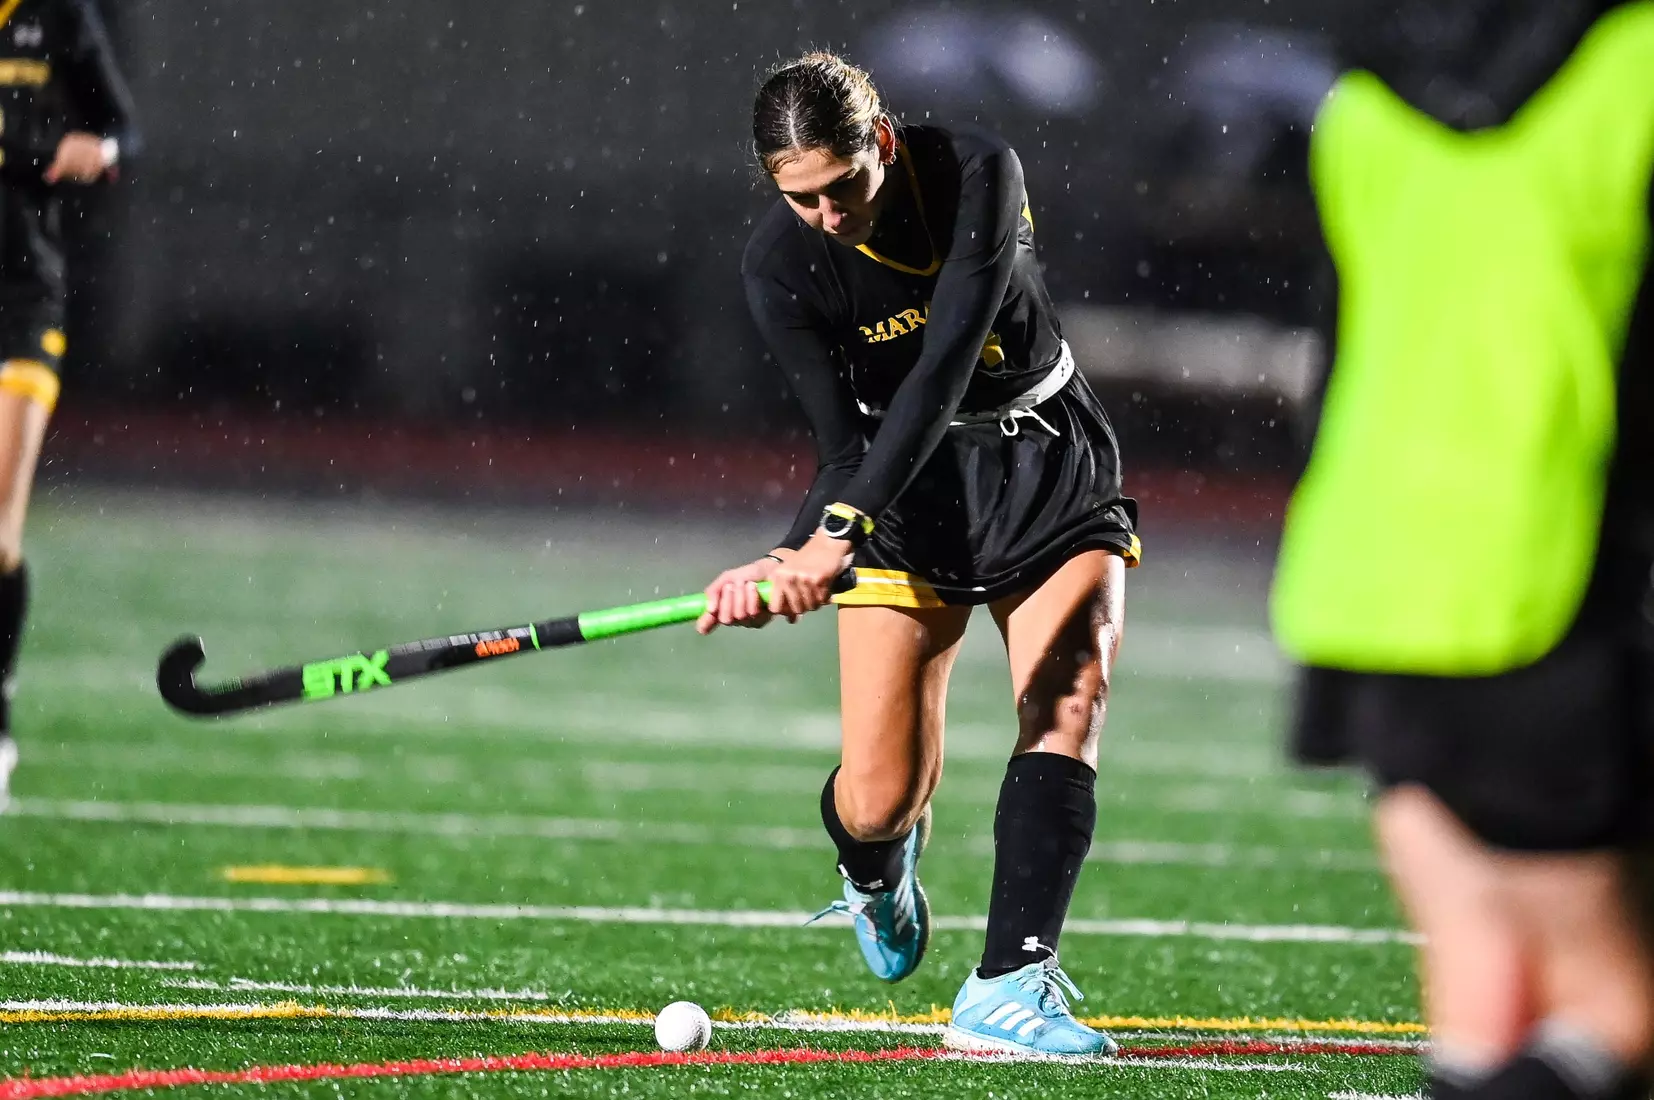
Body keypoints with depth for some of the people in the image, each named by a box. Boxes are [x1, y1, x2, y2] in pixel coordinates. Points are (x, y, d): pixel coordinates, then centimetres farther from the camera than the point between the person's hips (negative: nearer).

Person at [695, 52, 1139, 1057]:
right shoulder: (781, 266, -17)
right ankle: (880, 873, 35)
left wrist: (841, 527, -43)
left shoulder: (979, 174, -24)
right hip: (911, 498, 0)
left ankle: (1010, 985, -30)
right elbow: (845, 447, -18)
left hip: (1057, 480, 0)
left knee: (1069, 705, -23)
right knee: (880, 802, -4)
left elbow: (944, 369, -34)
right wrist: (793, 560, -39)